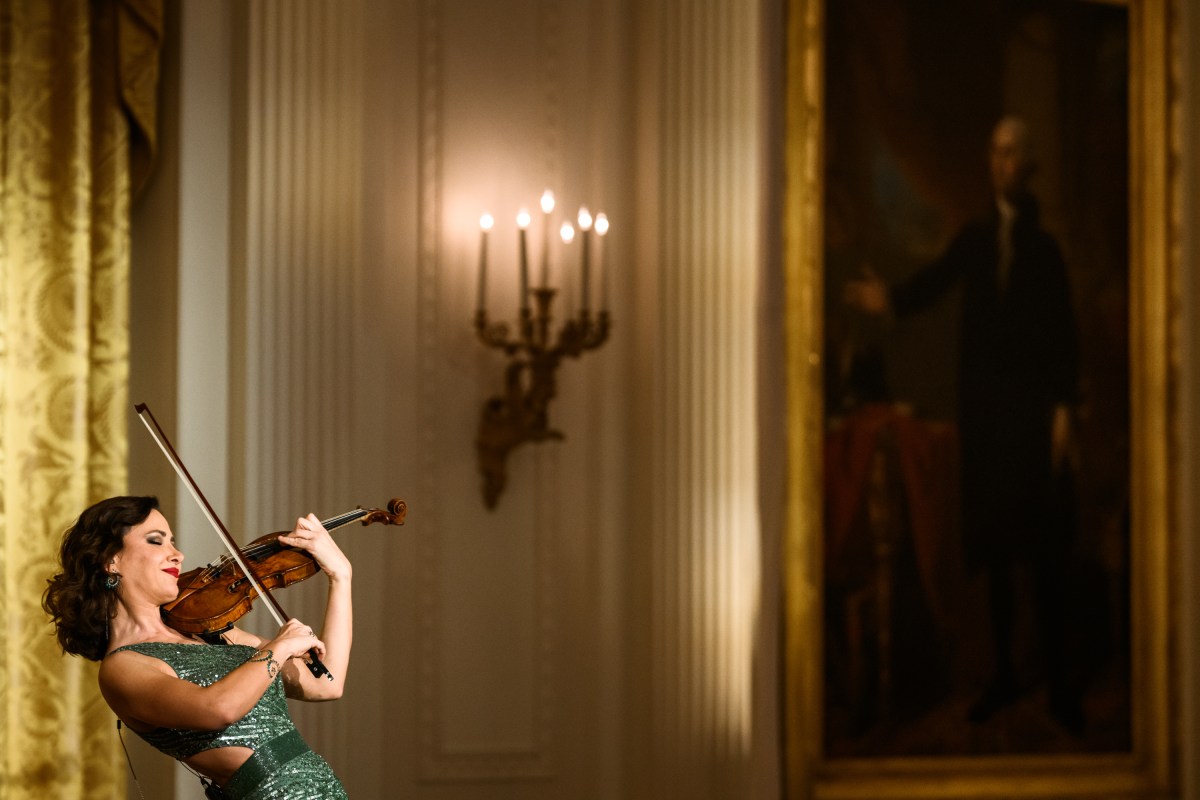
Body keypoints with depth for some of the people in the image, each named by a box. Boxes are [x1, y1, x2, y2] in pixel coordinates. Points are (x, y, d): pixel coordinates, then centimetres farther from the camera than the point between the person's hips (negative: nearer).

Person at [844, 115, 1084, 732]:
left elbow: (1065, 335, -4)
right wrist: (890, 298, -22)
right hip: (984, 410, 4)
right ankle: (1002, 671, 17)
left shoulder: (1045, 247, -1)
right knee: (995, 545, 9)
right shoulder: (973, 239, 10)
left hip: (1035, 411, -4)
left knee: (1046, 551, -3)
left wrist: (1064, 410, -11)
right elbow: (932, 283, -2)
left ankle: (1058, 680, 3)